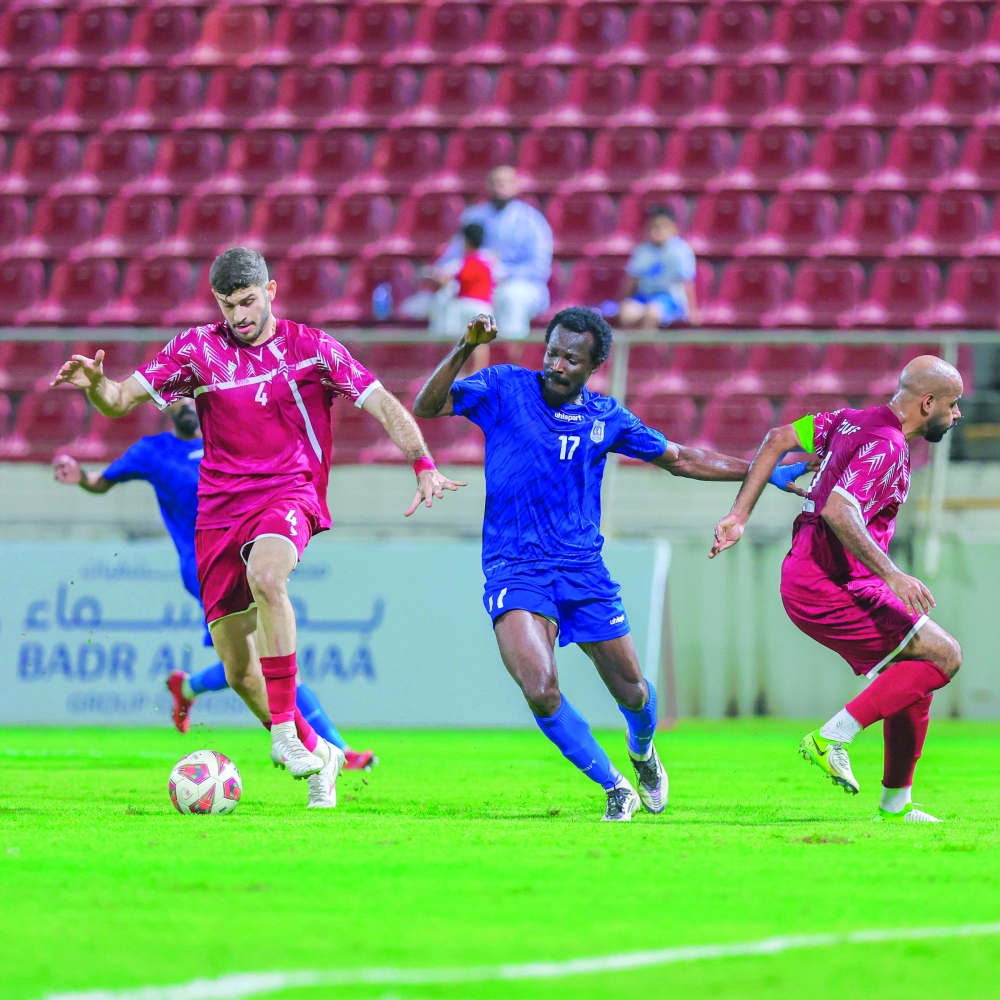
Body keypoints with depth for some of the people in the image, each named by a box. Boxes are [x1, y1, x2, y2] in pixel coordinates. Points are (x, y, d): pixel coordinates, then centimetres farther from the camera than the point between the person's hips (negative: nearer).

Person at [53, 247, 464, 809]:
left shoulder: (310, 346, 0)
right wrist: (94, 384, -21)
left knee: (266, 576, -38)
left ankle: (285, 730, -31)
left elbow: (383, 404, 0)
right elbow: (121, 401, 2)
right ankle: (316, 755, 25)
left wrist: (424, 466, -14)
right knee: (238, 670, 1)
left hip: (289, 493, -3)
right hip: (220, 509, 3)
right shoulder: (197, 349, 3)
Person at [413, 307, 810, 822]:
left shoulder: (606, 417, 5)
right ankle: (614, 787, -2)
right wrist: (464, 349, -25)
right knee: (540, 690, -24)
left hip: (584, 573, 3)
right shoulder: (505, 388, -2)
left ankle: (642, 752, 47)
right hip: (515, 571, -3)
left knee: (632, 691, 9)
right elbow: (427, 407, -10)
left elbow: (679, 459, 16)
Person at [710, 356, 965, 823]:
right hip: (831, 586, -10)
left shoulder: (855, 421, 14)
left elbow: (778, 439, 16)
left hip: (806, 580, 10)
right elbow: (838, 510, -27)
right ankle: (832, 737, -15)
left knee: (914, 678, 15)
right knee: (944, 655, -13)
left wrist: (739, 516, 15)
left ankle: (896, 804, 20)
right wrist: (892, 576, -30)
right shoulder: (886, 446, -15)